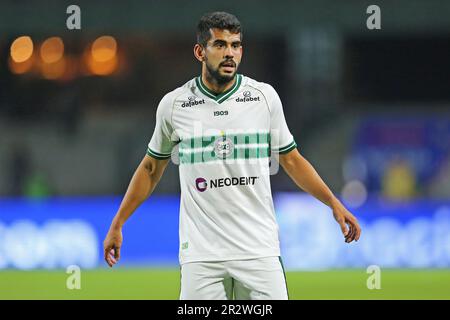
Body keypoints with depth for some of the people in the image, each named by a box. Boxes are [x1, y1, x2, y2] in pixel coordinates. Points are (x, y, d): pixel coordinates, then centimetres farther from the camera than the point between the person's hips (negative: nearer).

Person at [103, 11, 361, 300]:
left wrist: (334, 203, 4)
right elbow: (152, 168, 16)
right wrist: (118, 224, 15)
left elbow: (291, 159, 13)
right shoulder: (174, 104, 3)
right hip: (200, 253, 0)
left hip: (260, 251, 0)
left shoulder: (264, 97, 4)